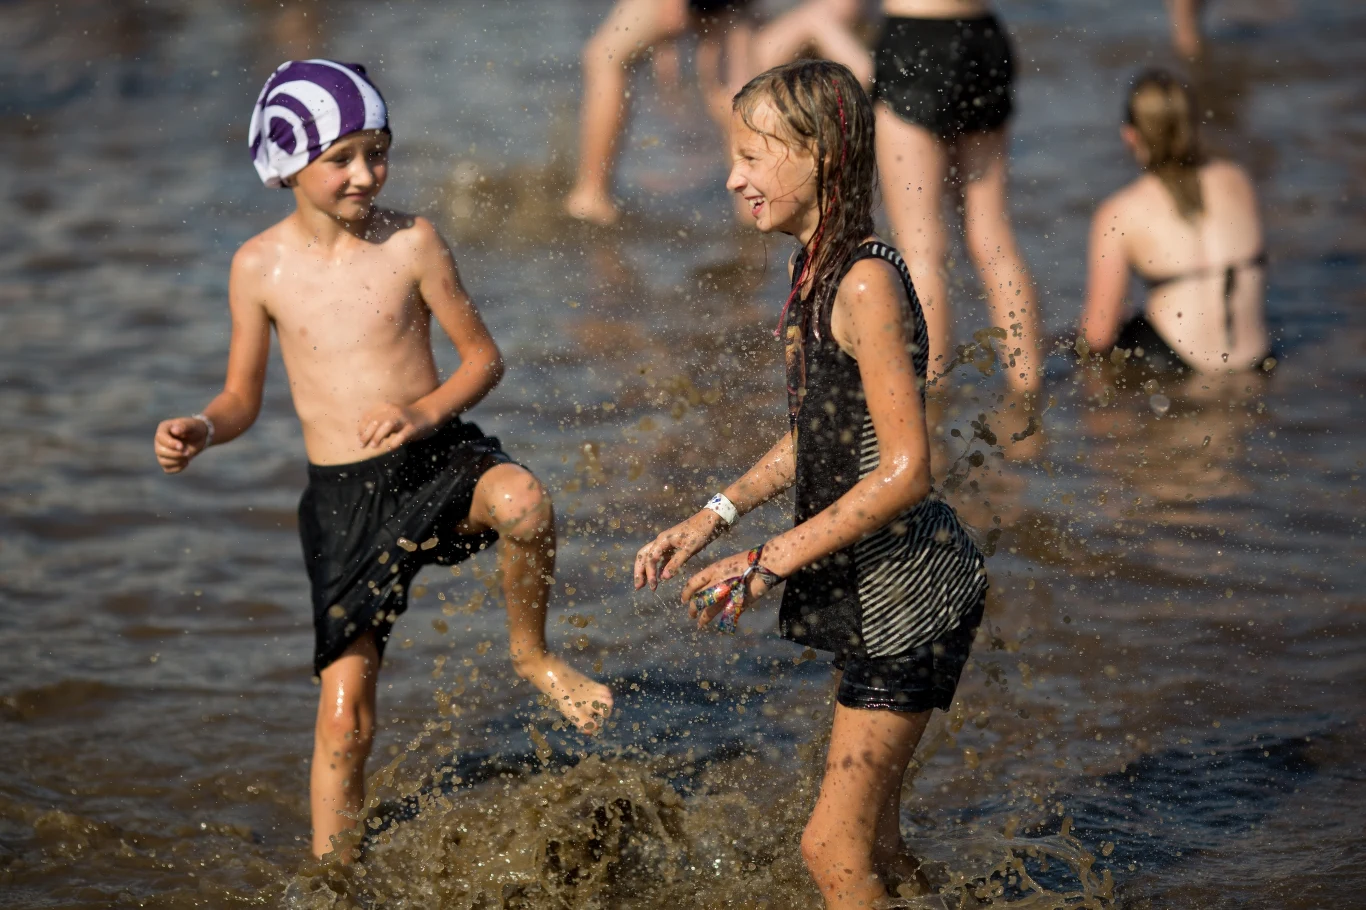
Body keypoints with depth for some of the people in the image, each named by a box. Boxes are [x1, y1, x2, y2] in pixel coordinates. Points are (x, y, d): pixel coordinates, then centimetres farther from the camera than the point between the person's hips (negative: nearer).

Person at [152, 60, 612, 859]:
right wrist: (200, 432, -13)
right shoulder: (261, 267, -1)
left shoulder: (411, 243, -5)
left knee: (524, 502, -36)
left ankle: (533, 654, -7)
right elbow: (243, 397, 10)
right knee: (344, 719, -1)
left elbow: (485, 358, 2)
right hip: (342, 496, 1)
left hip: (442, 460, -1)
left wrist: (424, 412, -17)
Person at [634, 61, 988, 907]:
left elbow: (906, 470, -25)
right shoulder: (819, 271, 7)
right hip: (873, 588, 10)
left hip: (910, 595, -10)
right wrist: (712, 519, 9)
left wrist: (769, 563, -20)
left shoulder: (866, 284, -22)